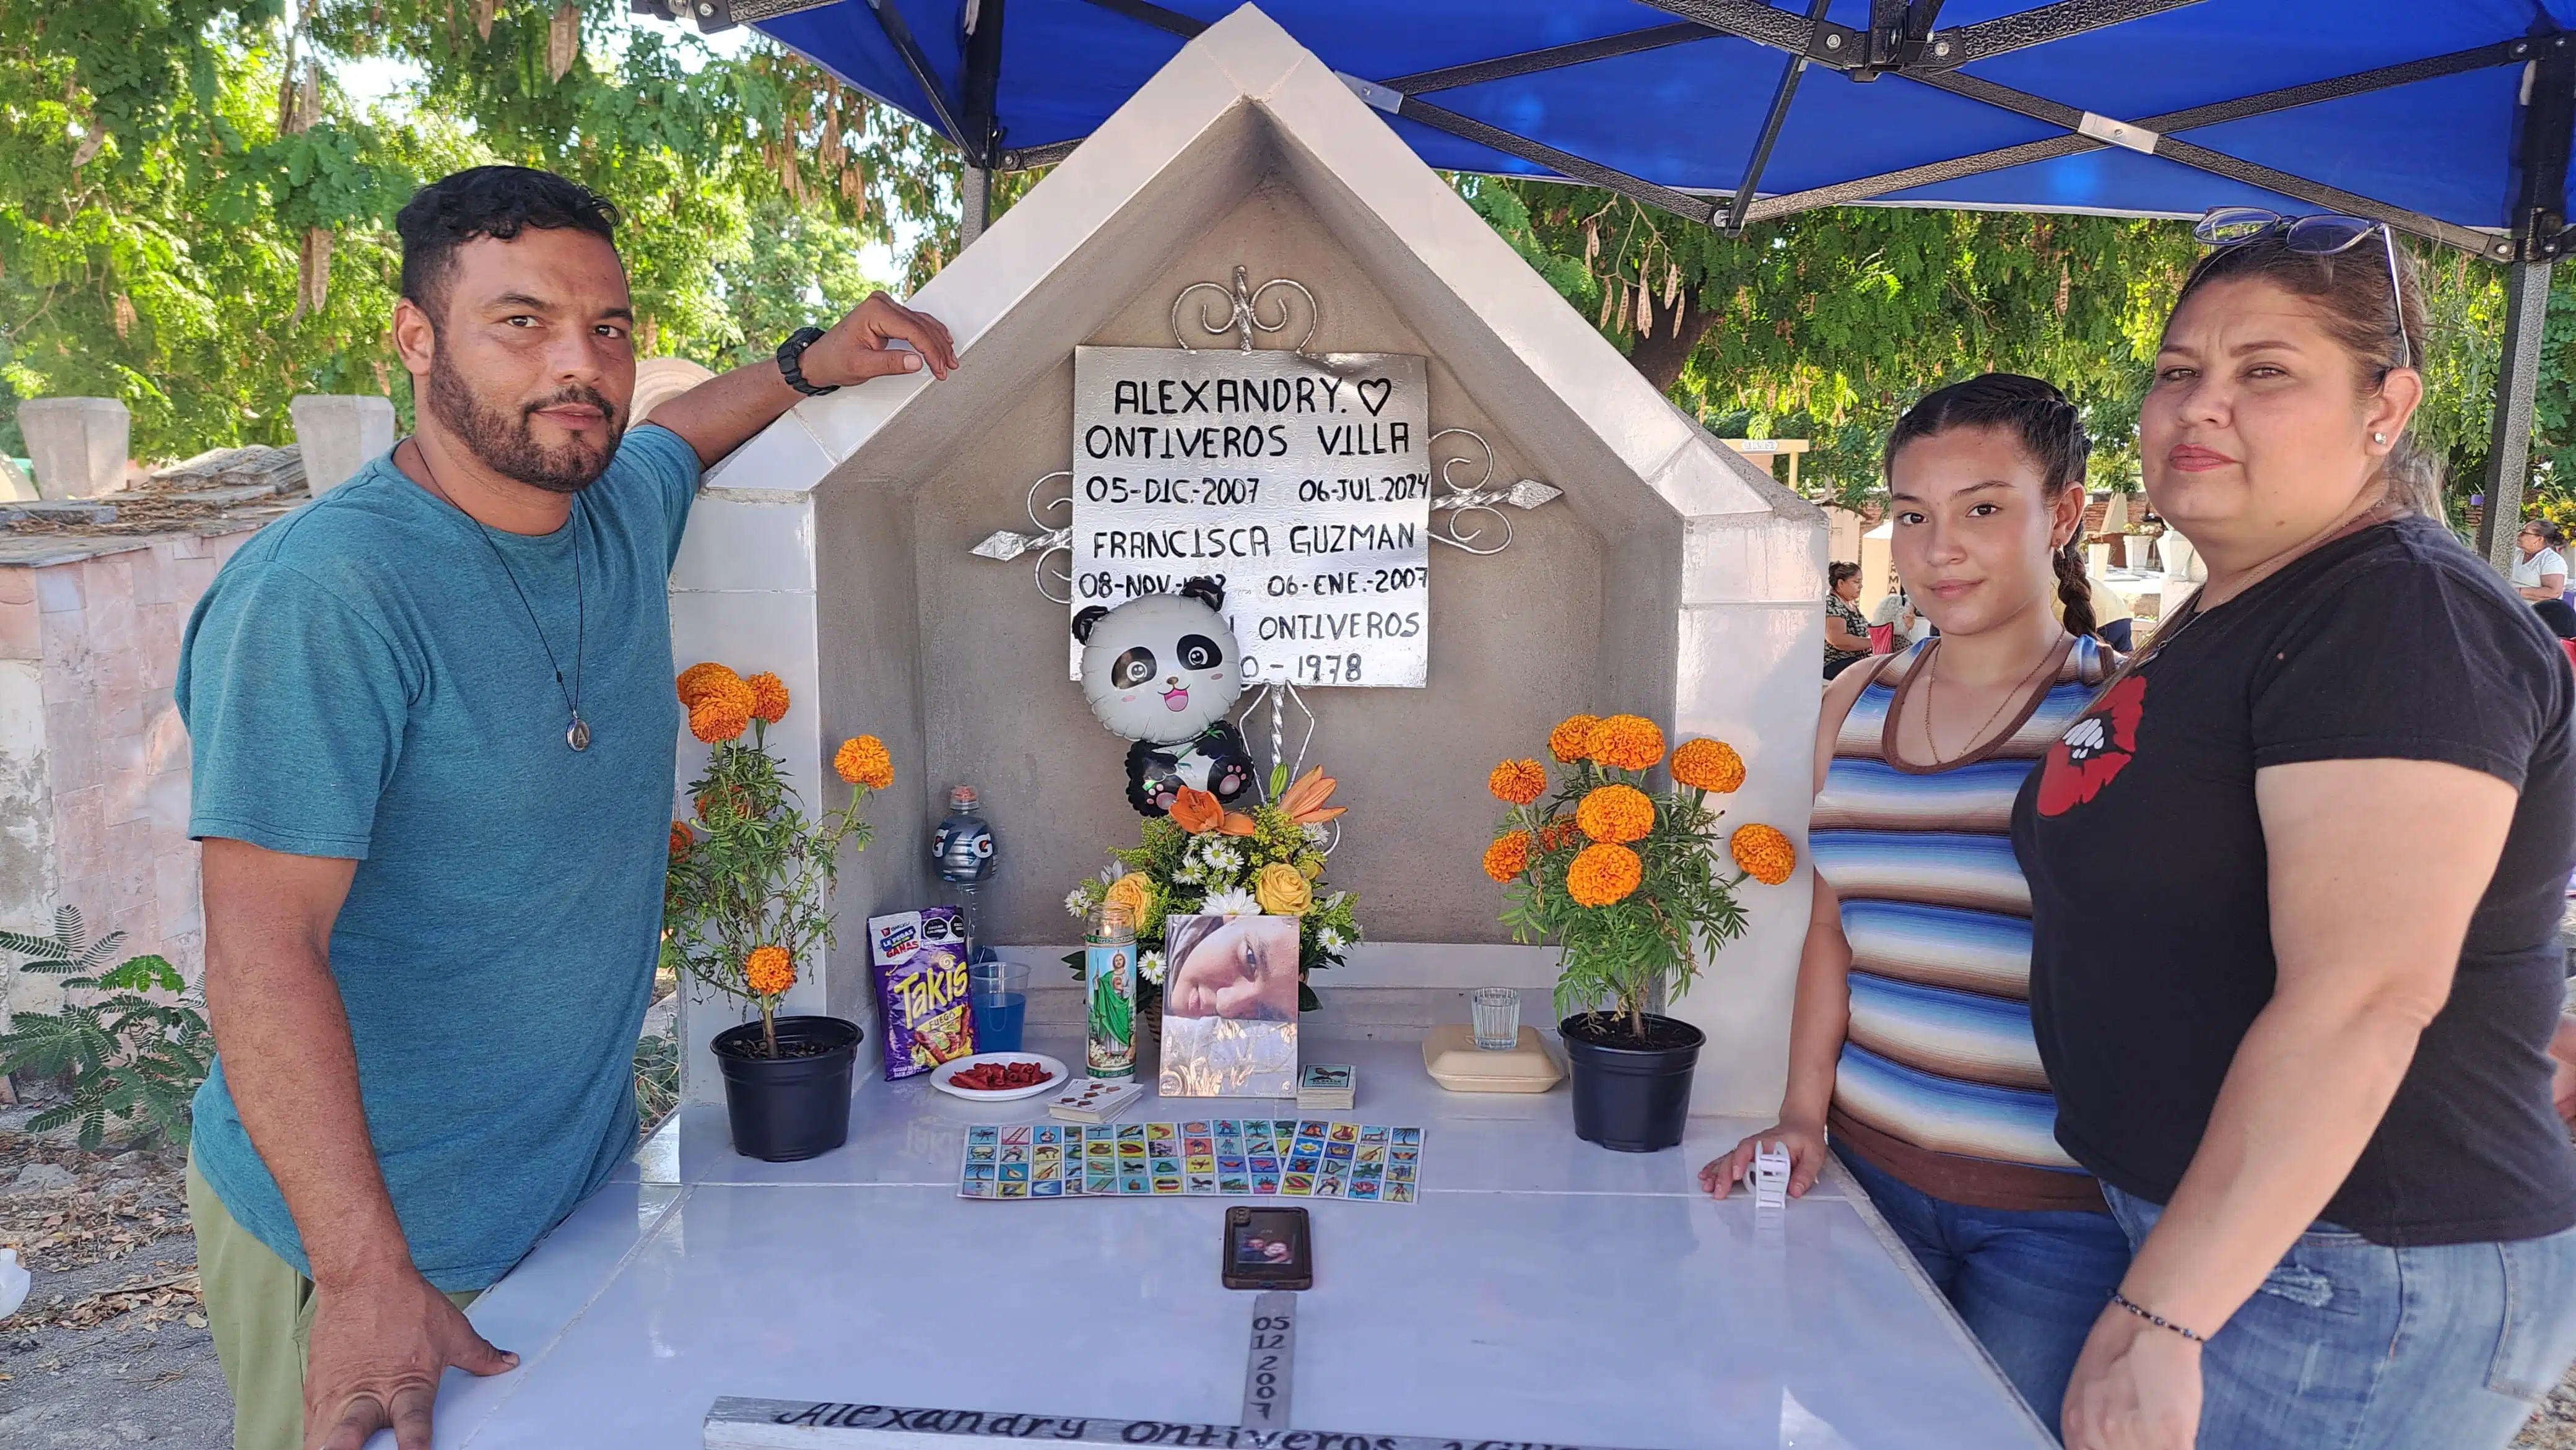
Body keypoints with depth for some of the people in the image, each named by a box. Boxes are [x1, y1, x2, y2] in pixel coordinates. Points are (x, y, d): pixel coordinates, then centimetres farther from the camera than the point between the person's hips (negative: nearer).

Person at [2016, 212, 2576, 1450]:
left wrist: (2160, 1317, -26)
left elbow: (2360, 1002, -27)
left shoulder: (2401, 618, -18)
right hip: (2197, 1240, 9)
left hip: (2345, 1289, -9)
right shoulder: (2217, 624, 12)